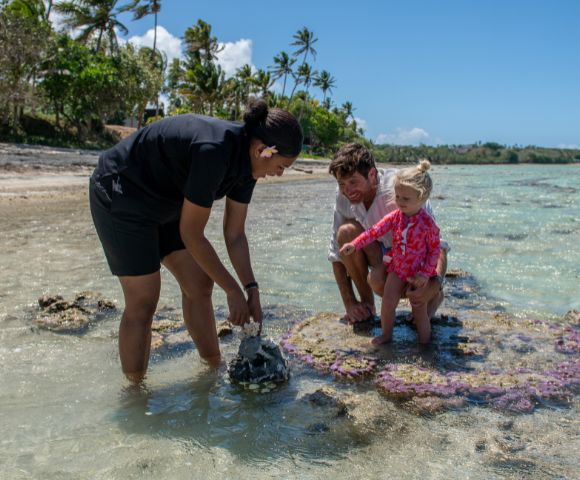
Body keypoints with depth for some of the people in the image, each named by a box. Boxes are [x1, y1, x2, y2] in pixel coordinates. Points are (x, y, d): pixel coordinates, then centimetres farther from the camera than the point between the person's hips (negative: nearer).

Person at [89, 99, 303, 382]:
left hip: (163, 203, 9)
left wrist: (251, 289, -6)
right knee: (143, 300, -9)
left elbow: (235, 235, 0)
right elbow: (191, 234, -27)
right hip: (120, 194, -9)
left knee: (199, 284, 6)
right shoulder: (213, 151, -34)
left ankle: (215, 369, 20)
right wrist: (233, 290, -19)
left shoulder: (247, 160, -7)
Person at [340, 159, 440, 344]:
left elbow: (435, 249, -12)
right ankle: (386, 335, 21)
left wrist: (425, 273, -16)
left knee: (420, 311, 2)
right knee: (388, 302, -1)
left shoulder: (428, 223, -20)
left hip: (418, 272, -4)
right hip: (396, 268, 4)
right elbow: (375, 231, -10)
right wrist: (354, 245, -21)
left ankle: (425, 343, 20)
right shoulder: (395, 216, -8)